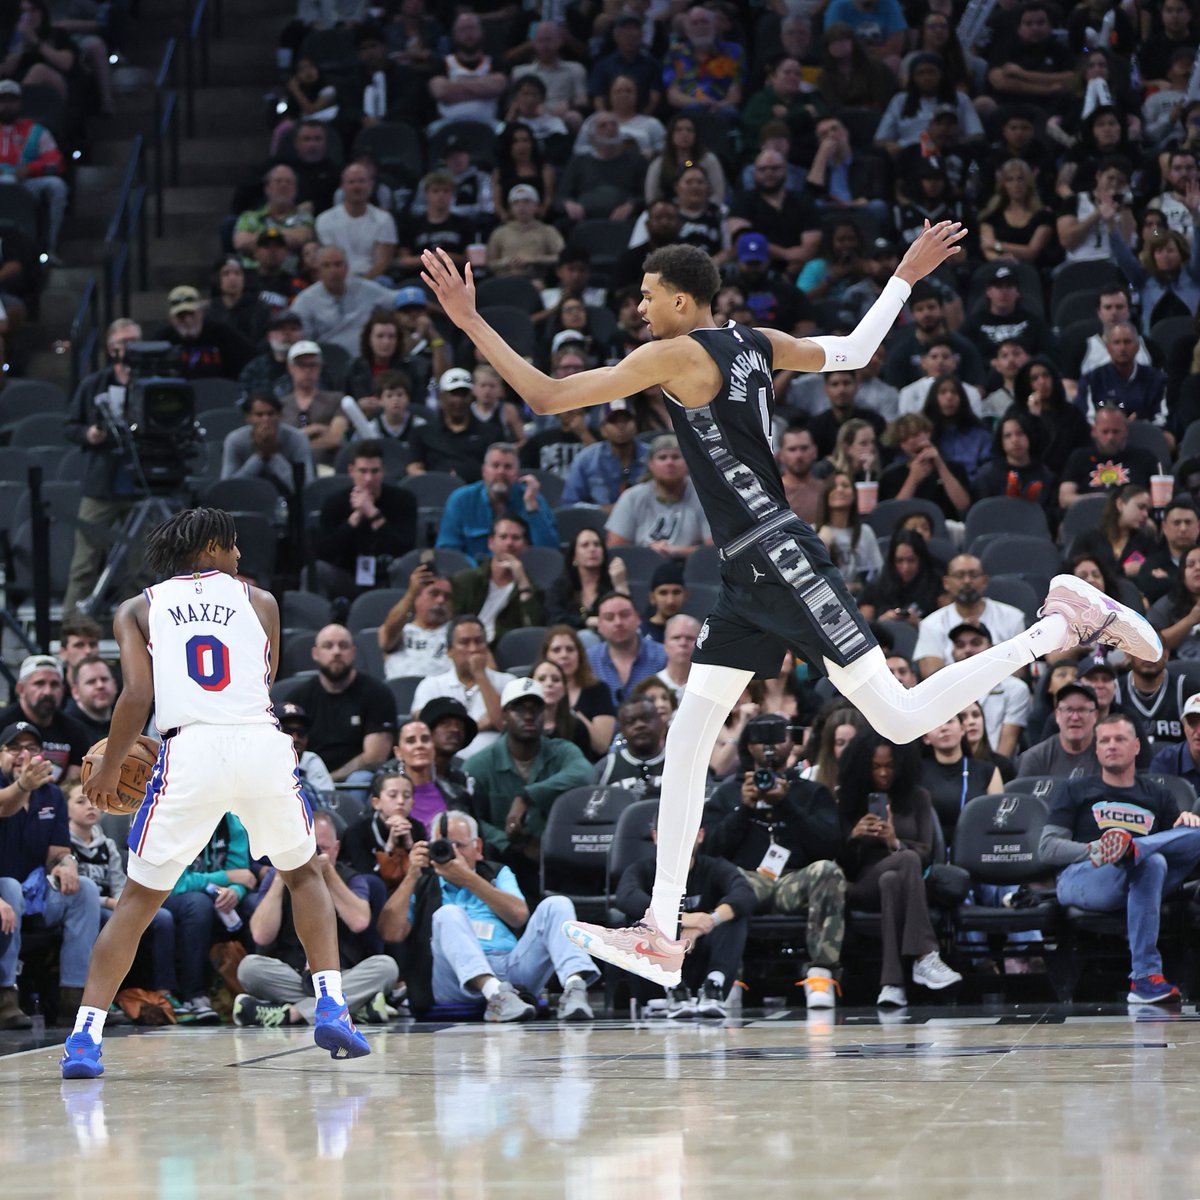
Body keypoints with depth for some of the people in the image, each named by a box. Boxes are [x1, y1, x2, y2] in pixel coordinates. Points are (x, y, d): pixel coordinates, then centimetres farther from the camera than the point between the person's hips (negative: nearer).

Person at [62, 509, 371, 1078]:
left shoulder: (138, 609, 16)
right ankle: (331, 1007, 12)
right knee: (303, 873, 25)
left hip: (190, 752, -1)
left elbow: (139, 694, 4)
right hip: (262, 743, 1)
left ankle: (85, 1036, 3)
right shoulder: (259, 600, 20)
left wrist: (108, 768, 15)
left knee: (138, 898, 11)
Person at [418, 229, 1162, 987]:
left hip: (783, 561, -10)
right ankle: (663, 933, 4)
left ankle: (1064, 624, 2)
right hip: (749, 575, 10)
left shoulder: (676, 355, -12)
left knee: (901, 719, -7)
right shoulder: (752, 344, 12)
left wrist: (471, 321, -9)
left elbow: (546, 397, -14)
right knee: (689, 737, 5)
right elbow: (854, 352, 25)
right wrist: (907, 277, 39)